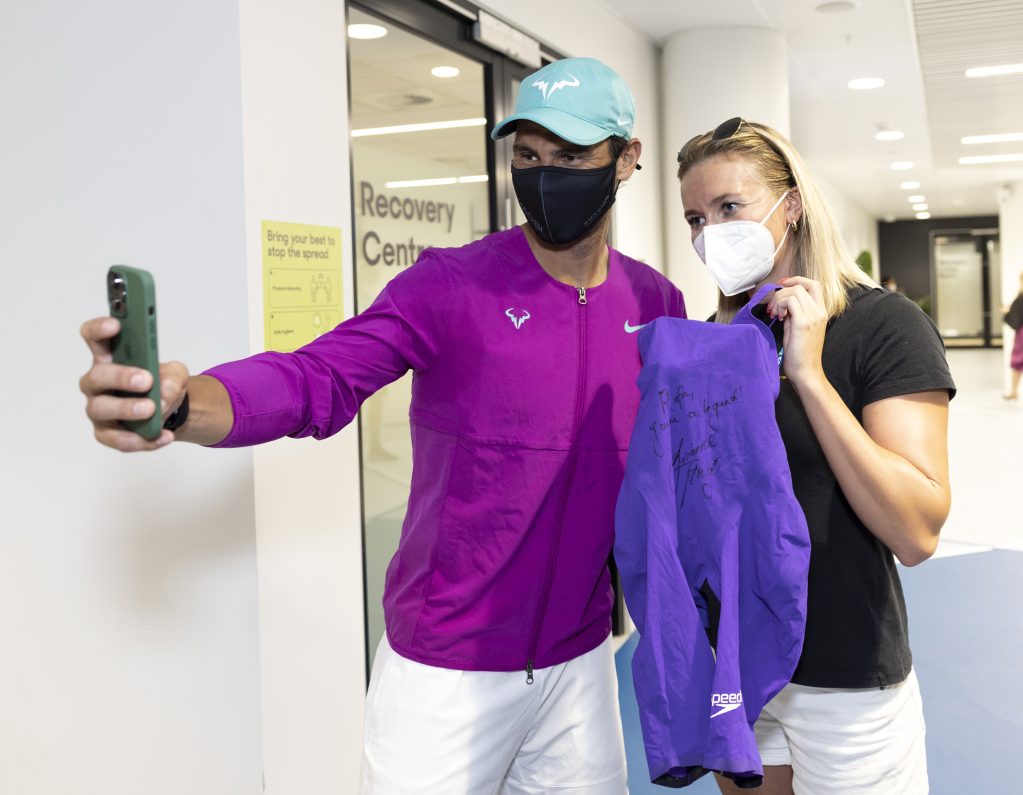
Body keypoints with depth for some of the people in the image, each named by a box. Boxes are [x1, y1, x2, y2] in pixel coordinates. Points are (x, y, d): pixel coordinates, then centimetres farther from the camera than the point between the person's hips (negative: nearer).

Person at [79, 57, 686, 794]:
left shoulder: (657, 304, 1)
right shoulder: (452, 284, -13)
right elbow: (316, 379, -24)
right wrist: (182, 404, -41)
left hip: (580, 663, 4)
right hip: (447, 669, -4)